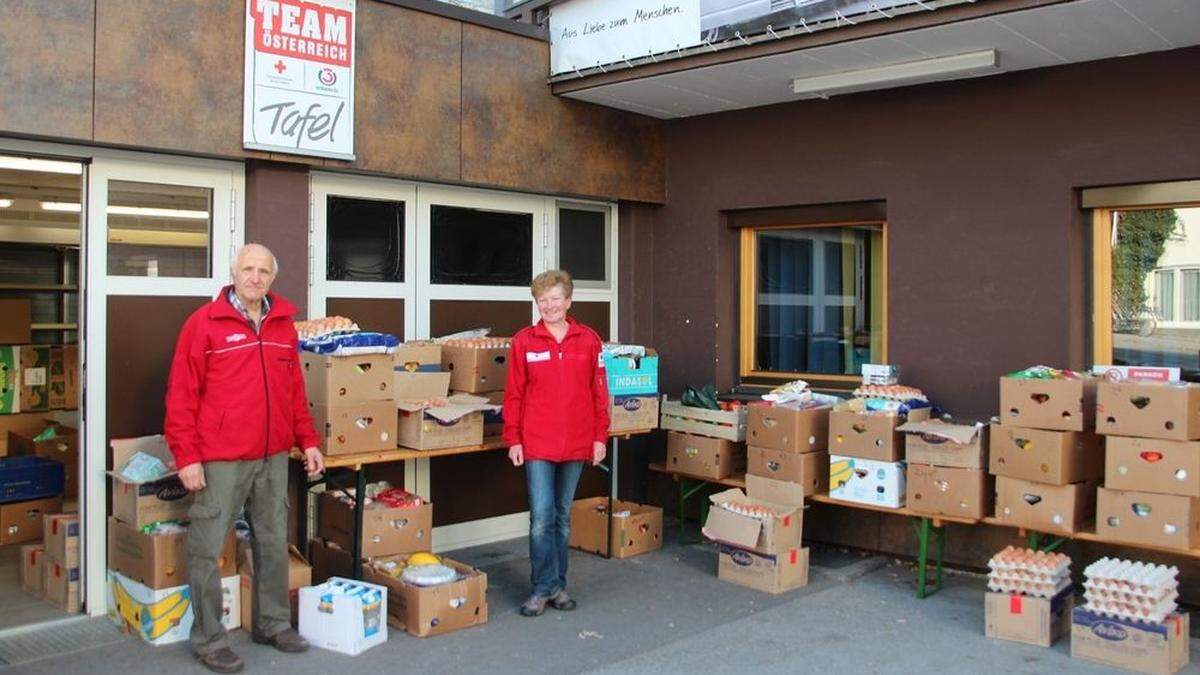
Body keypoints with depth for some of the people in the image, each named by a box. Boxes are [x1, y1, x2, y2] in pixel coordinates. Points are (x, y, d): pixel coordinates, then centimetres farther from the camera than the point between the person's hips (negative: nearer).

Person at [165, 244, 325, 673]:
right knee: (208, 550, 2)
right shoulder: (204, 323, -5)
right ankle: (209, 639, 15)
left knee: (273, 544, 12)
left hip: (273, 458, 5)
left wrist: (308, 441, 13)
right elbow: (181, 395, -7)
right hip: (220, 460, -5)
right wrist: (187, 457, -11)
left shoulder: (283, 323, 11)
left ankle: (273, 624, 27)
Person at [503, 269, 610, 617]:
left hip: (576, 444, 2)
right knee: (542, 517, -5)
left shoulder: (588, 340, 3)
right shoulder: (524, 341, -1)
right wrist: (513, 439, -3)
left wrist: (600, 437, 3)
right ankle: (543, 588, 7)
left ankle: (558, 585, 23)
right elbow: (513, 394, 1)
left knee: (562, 517, 12)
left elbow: (599, 392, 6)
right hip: (536, 445, -2)